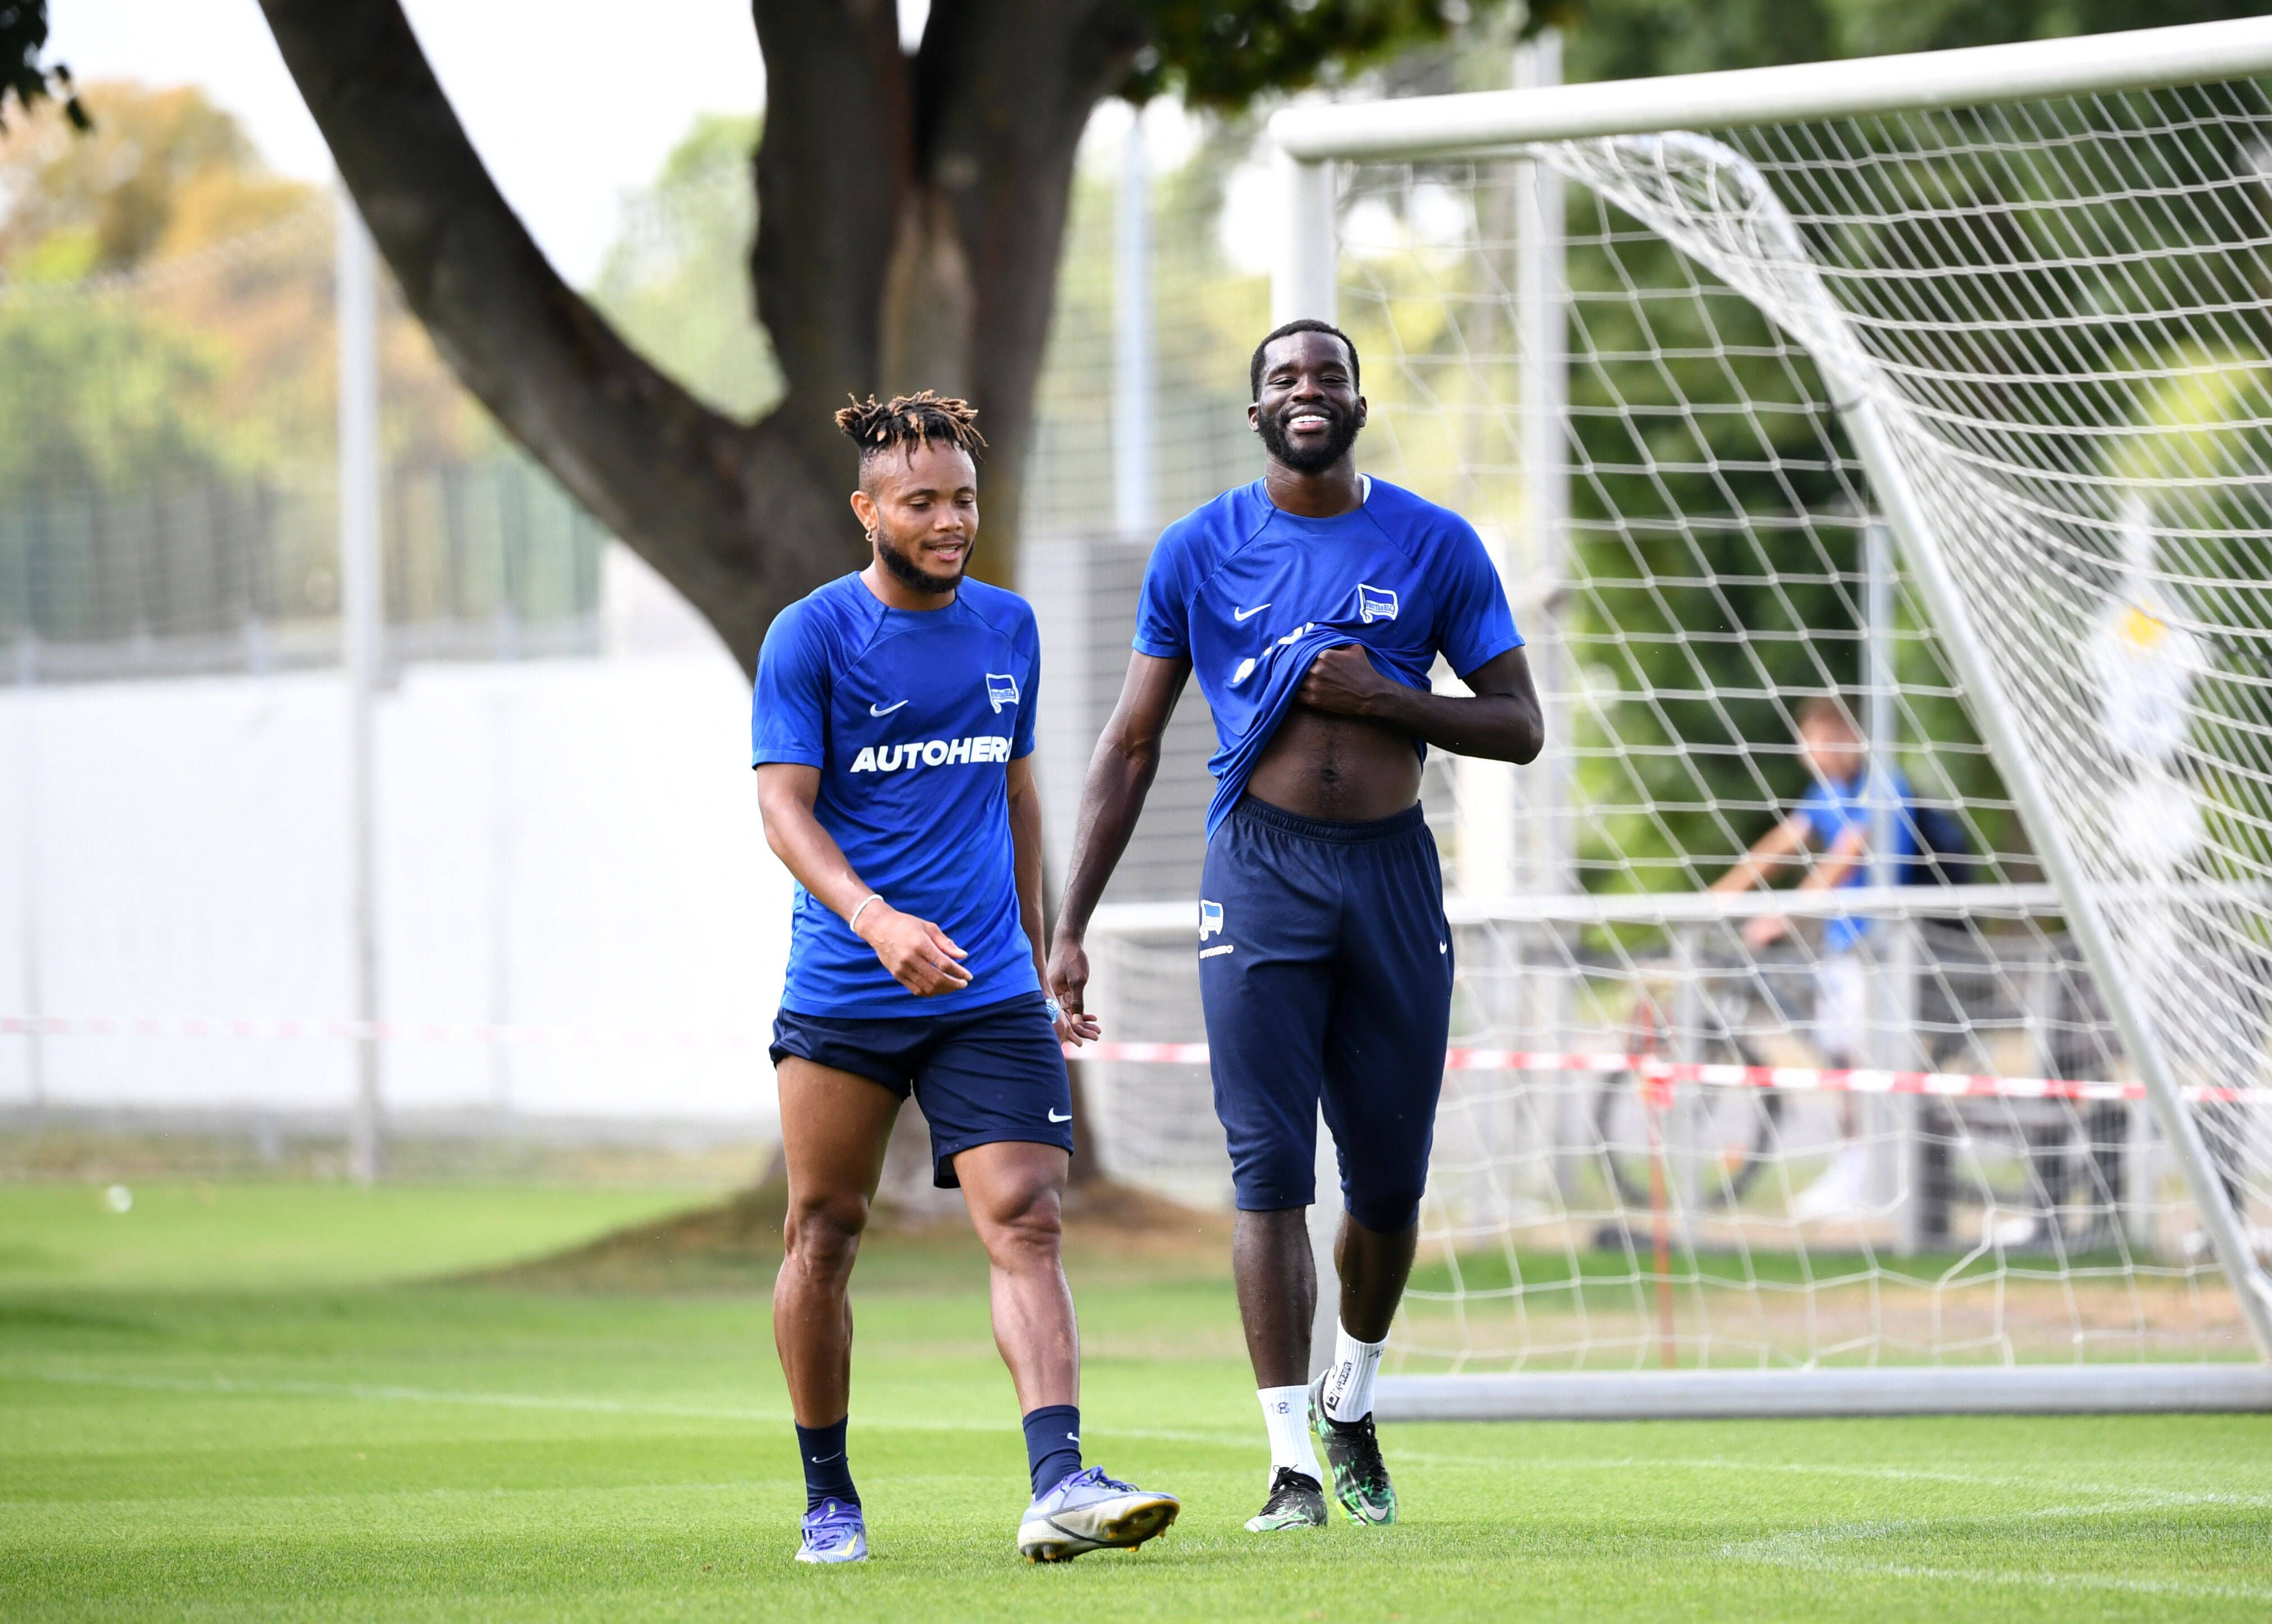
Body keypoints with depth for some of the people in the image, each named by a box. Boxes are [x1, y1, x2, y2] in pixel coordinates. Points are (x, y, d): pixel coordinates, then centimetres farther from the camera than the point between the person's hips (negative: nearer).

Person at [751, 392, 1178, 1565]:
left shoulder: (1008, 628, 12)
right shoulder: (810, 637, -4)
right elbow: (784, 806, -12)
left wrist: (1041, 961, 23)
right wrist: (875, 919, -28)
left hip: (989, 993, 3)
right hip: (842, 991, -3)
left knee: (1024, 1222, -12)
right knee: (824, 1233, 5)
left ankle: (1058, 1484, -22)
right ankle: (827, 1497, 21)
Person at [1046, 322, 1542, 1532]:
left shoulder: (1436, 546, 5)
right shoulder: (1200, 550, 5)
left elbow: (1519, 727, 6)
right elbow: (1131, 746, 8)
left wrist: (1387, 697, -12)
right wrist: (1069, 929, 2)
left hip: (1393, 871, 1)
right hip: (1261, 871, -1)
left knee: (1390, 1178, 6)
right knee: (1269, 1168, -9)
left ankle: (1350, 1403, 32)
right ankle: (1292, 1461, -8)